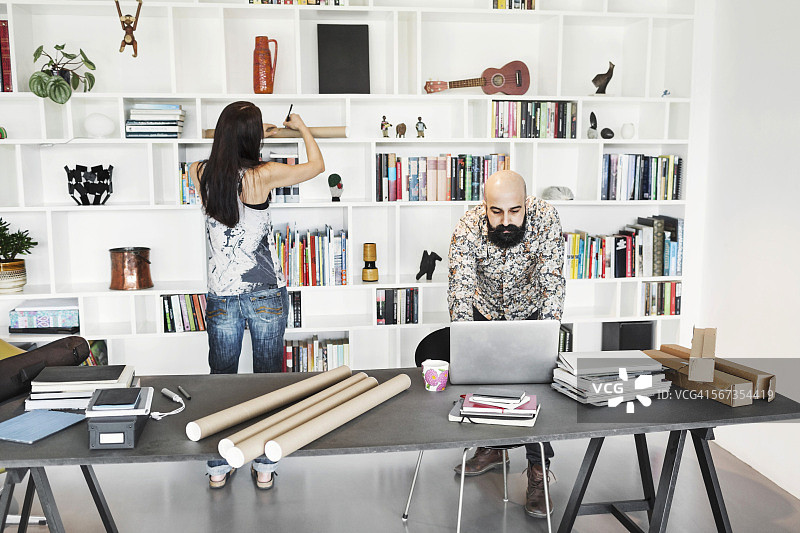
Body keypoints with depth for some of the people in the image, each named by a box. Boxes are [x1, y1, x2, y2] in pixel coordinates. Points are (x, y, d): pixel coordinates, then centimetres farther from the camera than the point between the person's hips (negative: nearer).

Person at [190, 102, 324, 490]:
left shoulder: (202, 173, -2)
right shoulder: (263, 175, -12)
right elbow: (317, 166, 3)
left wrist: (255, 135, 32)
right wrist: (301, 127, 20)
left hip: (221, 297, 3)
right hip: (267, 294, -3)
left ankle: (217, 468, 26)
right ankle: (264, 467, 21)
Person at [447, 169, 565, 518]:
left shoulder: (545, 218, -31)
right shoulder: (468, 228, -30)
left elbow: (552, 280, -33)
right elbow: (461, 288, -34)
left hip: (531, 311, -1)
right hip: (486, 311, 2)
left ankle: (538, 468, 5)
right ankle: (492, 447, 29)